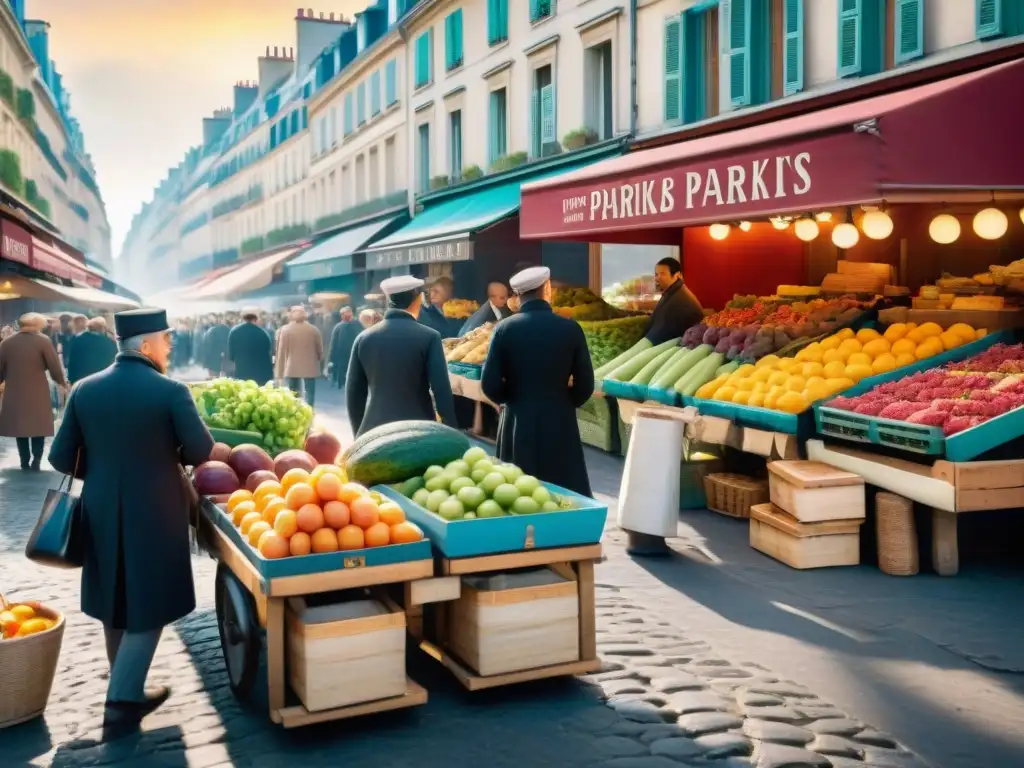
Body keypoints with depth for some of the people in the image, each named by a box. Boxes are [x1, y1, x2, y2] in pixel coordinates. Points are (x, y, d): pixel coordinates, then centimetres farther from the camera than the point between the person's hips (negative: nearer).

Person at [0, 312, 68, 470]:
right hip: (38, 393, -3)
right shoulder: (43, 341, -6)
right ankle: (36, 461, 0)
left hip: (14, 393, 3)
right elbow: (55, 367, -6)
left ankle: (25, 462, 12)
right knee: (38, 428, 6)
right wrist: (63, 382, 11)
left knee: (19, 426, 11)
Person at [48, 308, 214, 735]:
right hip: (154, 513, -5)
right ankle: (121, 701, 6)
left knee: (114, 604, 19)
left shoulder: (84, 390, -3)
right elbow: (201, 450, -11)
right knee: (147, 607, 8)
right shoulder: (170, 391, -15)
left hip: (101, 513, 5)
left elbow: (61, 458, 0)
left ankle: (127, 690, 34)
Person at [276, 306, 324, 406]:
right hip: (310, 368, 0)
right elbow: (320, 350, 5)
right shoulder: (314, 330, -2)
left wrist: (280, 372, 2)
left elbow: (281, 352, -4)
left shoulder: (285, 330, -5)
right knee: (309, 393, 3)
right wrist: (320, 366, 21)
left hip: (292, 368, 0)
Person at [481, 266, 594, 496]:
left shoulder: (504, 329, -4)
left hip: (517, 424, 1)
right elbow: (585, 385, -2)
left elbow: (490, 384, -5)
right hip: (559, 423, 0)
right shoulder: (570, 329, -5)